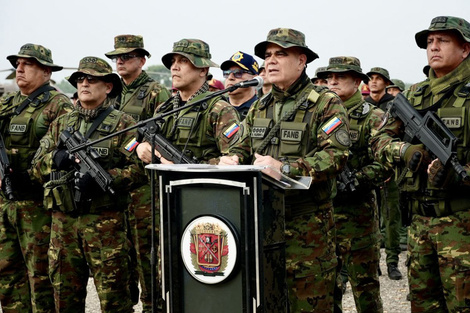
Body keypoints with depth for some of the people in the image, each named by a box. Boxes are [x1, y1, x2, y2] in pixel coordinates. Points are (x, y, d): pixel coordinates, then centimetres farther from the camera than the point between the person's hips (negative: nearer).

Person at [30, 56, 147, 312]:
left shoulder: (123, 124, 0)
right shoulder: (60, 124, 16)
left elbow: (139, 170, -8)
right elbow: (37, 166, 12)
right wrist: (56, 158, -8)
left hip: (105, 221, -5)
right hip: (63, 221, 5)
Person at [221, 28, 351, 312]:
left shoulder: (325, 103, -5)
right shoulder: (259, 107, 16)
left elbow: (337, 155, -16)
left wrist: (286, 168, -27)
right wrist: (231, 161, -5)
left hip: (307, 225, -6)